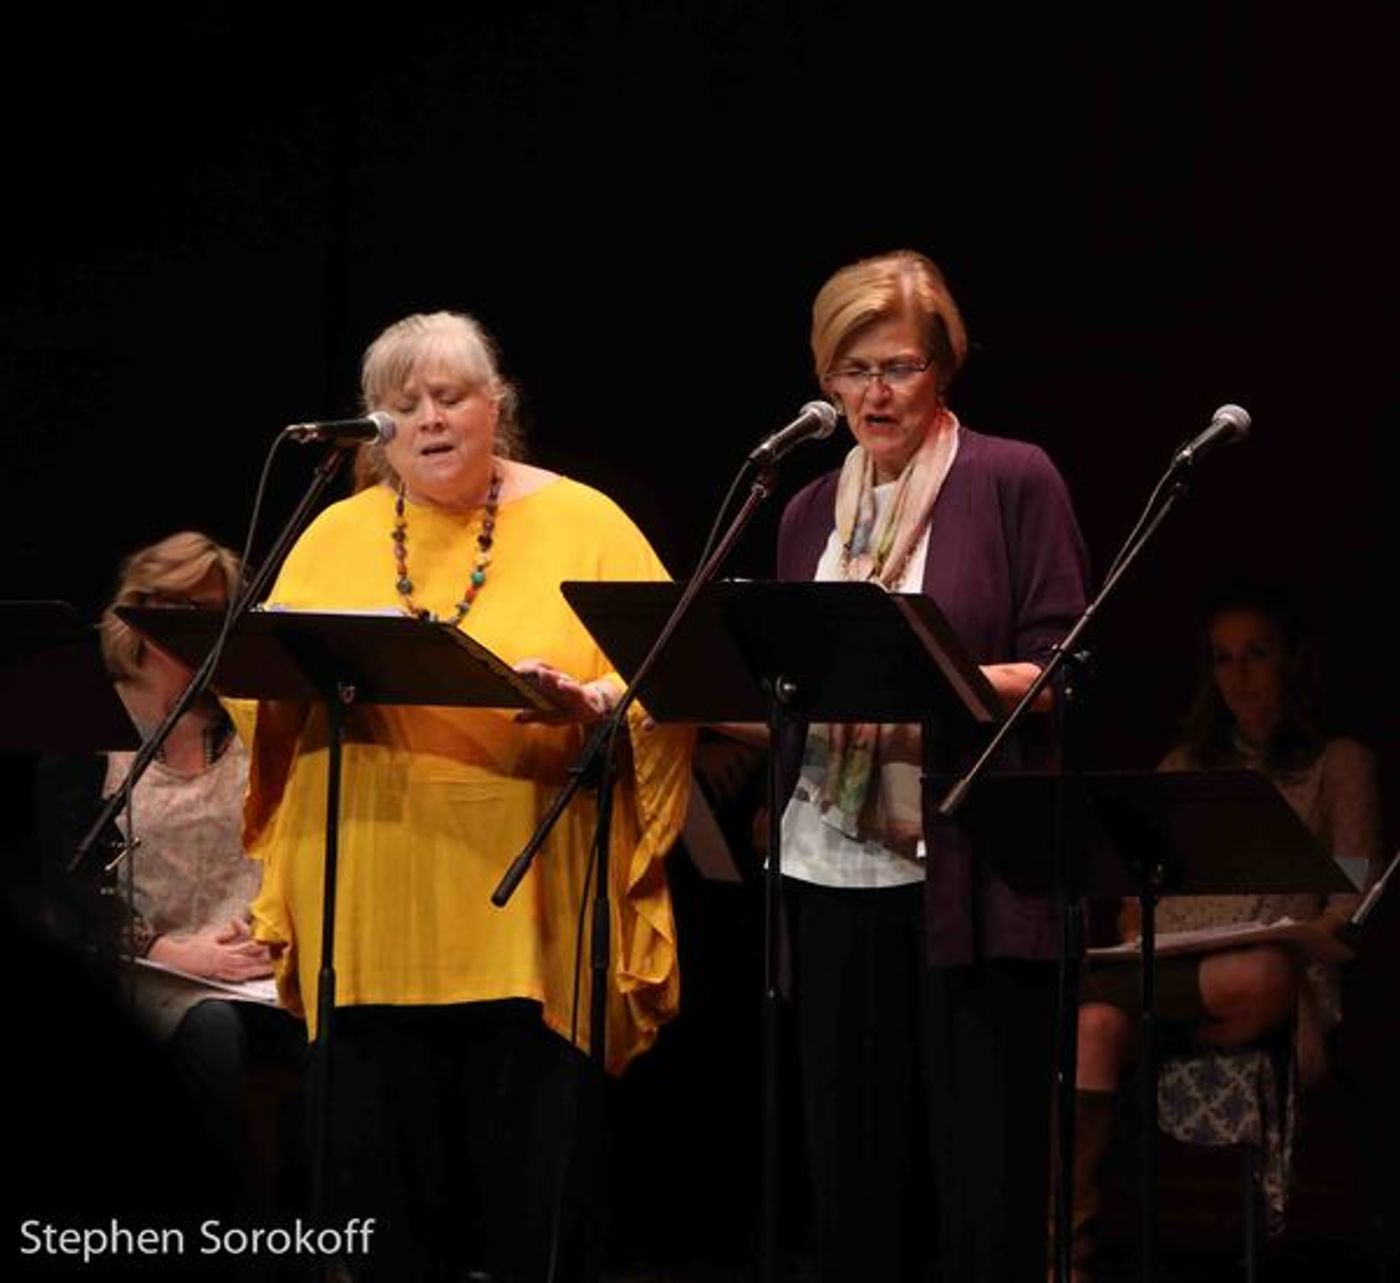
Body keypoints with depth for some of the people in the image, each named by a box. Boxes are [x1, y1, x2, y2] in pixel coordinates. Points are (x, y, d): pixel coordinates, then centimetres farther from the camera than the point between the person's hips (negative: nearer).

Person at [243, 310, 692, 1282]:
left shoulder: (581, 523, 4)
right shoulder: (337, 536, 13)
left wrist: (589, 701, -24)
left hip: (527, 910, -3)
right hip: (371, 918, 3)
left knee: (542, 1173, 0)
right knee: (383, 1164, 7)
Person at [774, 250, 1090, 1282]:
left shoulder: (1014, 481, -1)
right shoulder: (812, 511, 15)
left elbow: (1061, 673, -7)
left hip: (974, 874, -5)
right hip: (835, 871, 5)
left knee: (986, 1175, -4)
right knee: (851, 1164, 7)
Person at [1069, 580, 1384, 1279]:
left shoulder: (1339, 763, 17)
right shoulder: (1183, 766, 27)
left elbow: (1354, 899, 7)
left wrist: (1303, 942, -12)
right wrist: (1134, 942, -1)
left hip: (1268, 970, -2)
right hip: (1167, 963, 3)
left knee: (1265, 977, -44)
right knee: (1096, 1025, -35)